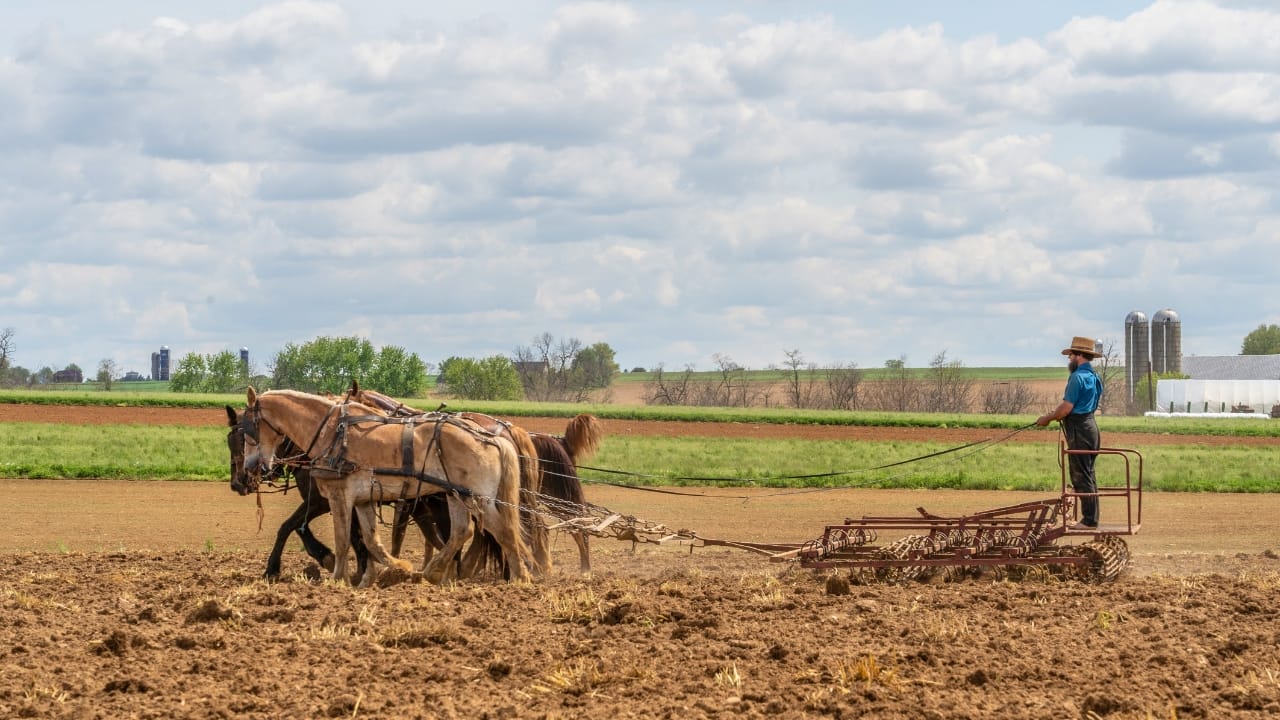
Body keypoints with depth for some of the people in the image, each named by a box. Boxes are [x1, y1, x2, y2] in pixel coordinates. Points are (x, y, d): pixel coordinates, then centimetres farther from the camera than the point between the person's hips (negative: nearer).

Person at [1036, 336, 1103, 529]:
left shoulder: (1078, 377, -17)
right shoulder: (1093, 377, 13)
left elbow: (1067, 408, -19)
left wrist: (1048, 418, -4)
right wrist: (1056, 413, 13)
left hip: (1079, 431, -10)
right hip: (1089, 425, 10)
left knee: (1081, 477, -6)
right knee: (1088, 475, 14)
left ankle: (1089, 520, -6)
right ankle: (1091, 518, 19)